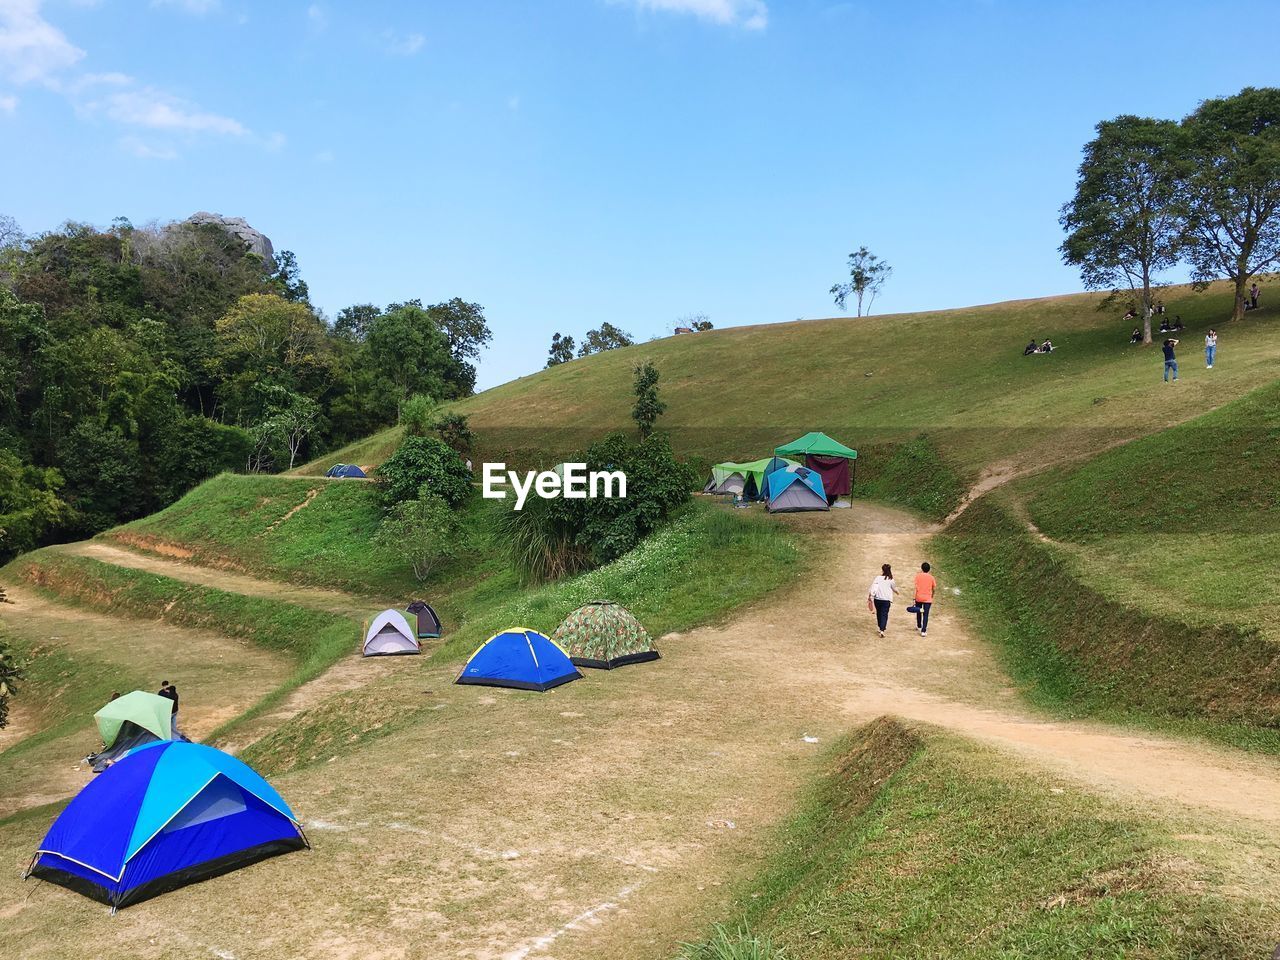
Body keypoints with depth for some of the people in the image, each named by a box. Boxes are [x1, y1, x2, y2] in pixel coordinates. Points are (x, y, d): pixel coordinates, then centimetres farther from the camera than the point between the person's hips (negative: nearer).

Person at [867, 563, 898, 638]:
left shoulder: (878, 578, -6)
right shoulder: (890, 580, -2)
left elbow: (873, 587, -12)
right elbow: (894, 588, 14)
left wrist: (869, 595, -4)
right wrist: (897, 591, 37)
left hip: (877, 599, 1)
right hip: (886, 599, -1)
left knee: (879, 613, 19)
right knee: (884, 614, 0)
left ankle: (879, 627, 34)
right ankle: (882, 630, -14)